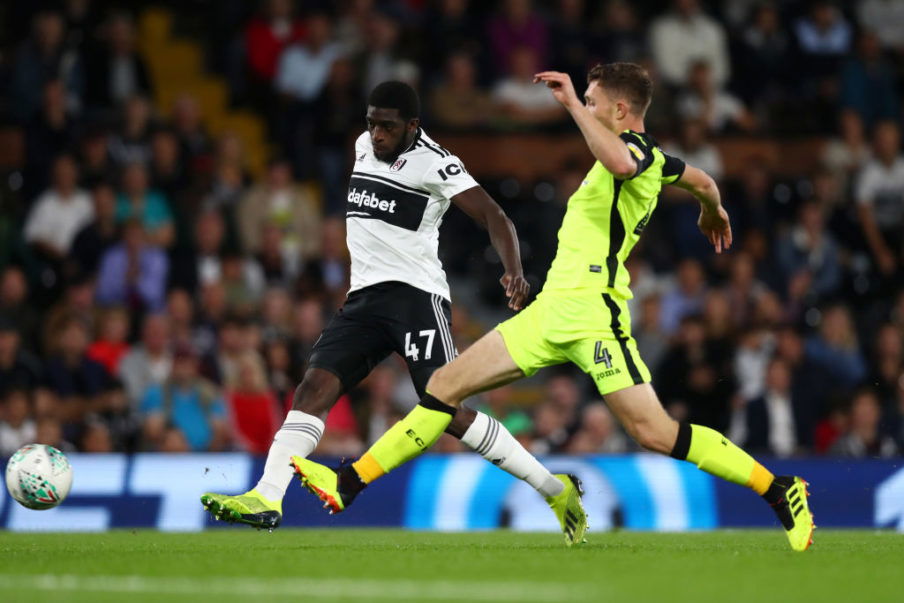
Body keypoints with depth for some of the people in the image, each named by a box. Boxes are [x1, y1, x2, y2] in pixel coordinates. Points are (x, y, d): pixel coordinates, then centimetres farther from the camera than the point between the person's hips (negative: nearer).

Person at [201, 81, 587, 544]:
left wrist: (514, 270, -34)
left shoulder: (433, 164, -10)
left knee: (446, 411, -14)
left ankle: (556, 490, -5)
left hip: (415, 296, -7)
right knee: (315, 387, -10)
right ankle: (265, 499, -15)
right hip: (365, 298, 7)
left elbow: (493, 217, -17)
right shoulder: (364, 145, 13)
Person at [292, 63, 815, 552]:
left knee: (654, 432, -15)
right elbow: (703, 180, 36)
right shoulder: (649, 156, 17)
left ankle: (780, 491, -5)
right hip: (552, 311, 10)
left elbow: (621, 163, -37)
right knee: (446, 385, 6)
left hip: (593, 314, -10)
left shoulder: (637, 147, -10)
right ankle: (347, 485, 9)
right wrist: (714, 211, 58)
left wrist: (573, 104, -28)